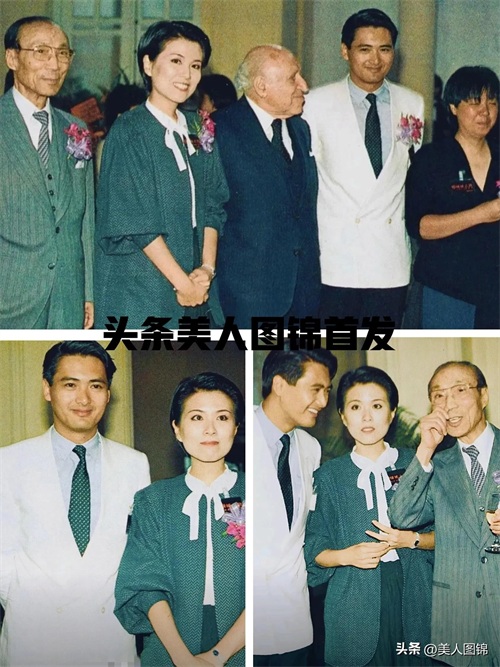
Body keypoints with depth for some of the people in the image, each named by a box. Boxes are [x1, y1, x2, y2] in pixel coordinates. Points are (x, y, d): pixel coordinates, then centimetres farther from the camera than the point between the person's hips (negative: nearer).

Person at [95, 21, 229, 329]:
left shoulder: (198, 131, 11)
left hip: (196, 288, 6)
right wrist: (181, 281, -14)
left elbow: (213, 205, 9)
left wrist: (207, 268, -6)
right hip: (143, 289, -5)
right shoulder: (129, 131, -7)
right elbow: (134, 220, -13)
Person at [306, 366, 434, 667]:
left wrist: (413, 539, -11)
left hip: (412, 591, 1)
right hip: (355, 601, 0)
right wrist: (346, 555, -15)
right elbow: (315, 552, 5)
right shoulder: (329, 475, 6)